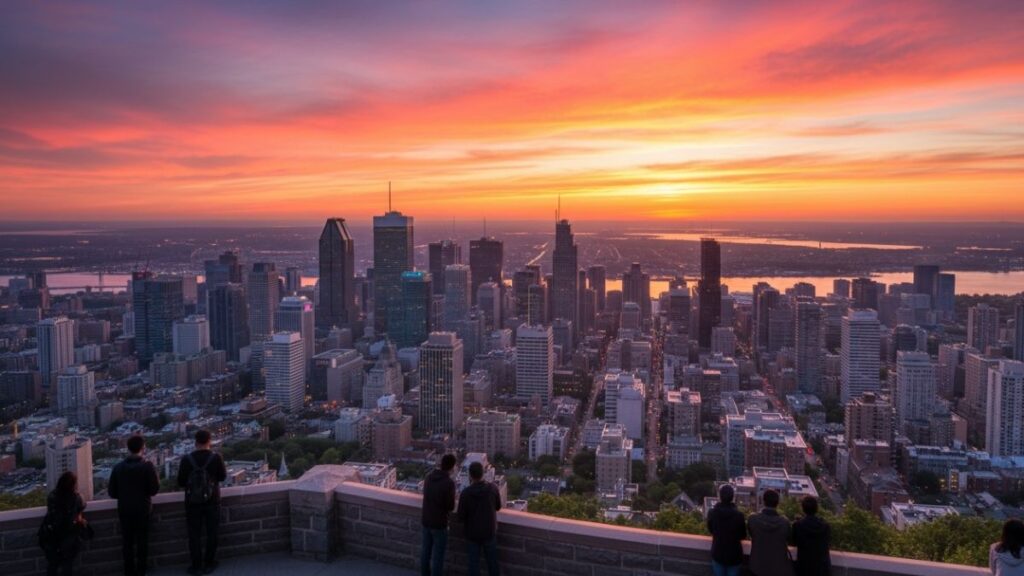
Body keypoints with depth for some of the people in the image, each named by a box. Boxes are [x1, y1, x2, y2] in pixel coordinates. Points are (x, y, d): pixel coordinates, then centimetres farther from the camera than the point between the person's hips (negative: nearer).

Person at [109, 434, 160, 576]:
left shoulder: (118, 467, -4)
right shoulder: (147, 466, -14)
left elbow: (111, 492, -2)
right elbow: (154, 489, -14)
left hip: (124, 510, 2)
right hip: (142, 510, -2)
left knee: (127, 542, 13)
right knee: (142, 542, 10)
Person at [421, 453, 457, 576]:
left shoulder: (429, 477, -1)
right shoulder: (449, 483, -21)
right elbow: (451, 507, -14)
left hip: (426, 521, 6)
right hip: (439, 523, -6)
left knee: (426, 552, 17)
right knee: (438, 556, 5)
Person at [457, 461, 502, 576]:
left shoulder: (466, 493, -21)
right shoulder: (493, 488, -14)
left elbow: (461, 517, -14)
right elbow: (498, 507, 3)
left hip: (472, 533, -2)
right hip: (490, 531, 2)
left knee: (474, 562, 12)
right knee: (492, 561, 17)